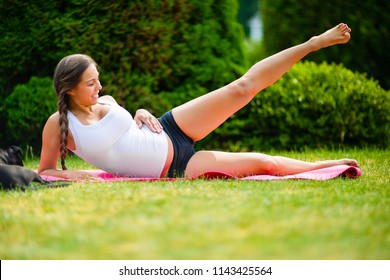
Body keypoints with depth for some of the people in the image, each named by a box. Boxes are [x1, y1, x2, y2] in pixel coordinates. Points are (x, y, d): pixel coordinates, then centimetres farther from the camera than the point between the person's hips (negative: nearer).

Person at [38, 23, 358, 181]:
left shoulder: (105, 101, 3)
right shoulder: (58, 124, -13)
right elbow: (44, 171, -4)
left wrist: (141, 113, 0)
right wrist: (70, 174, -24)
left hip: (170, 131, 5)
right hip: (172, 171, -5)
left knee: (244, 86, -11)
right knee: (261, 163, -15)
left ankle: (314, 43, -3)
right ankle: (324, 166, 3)